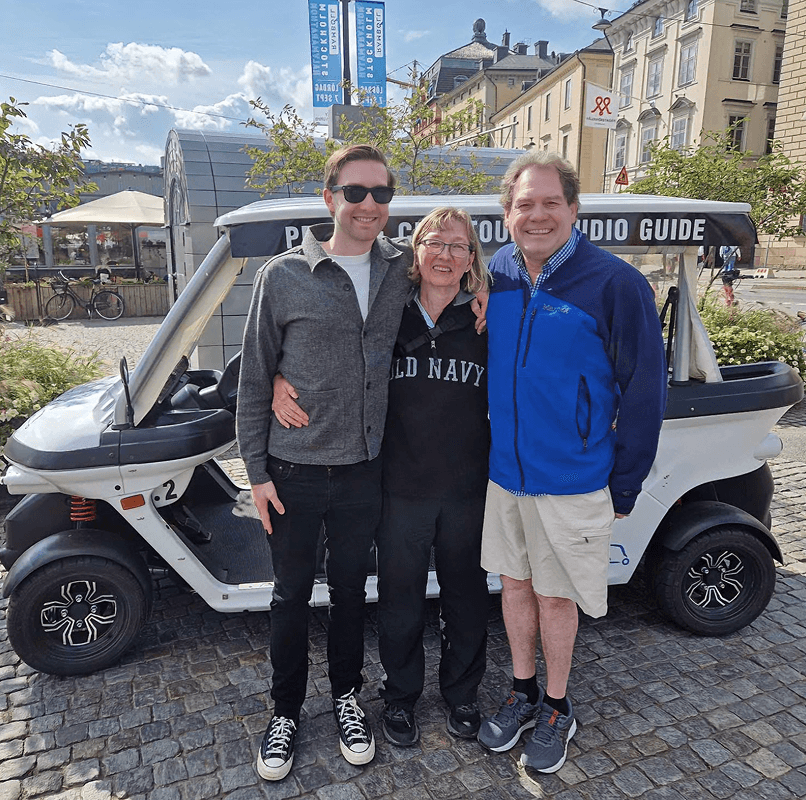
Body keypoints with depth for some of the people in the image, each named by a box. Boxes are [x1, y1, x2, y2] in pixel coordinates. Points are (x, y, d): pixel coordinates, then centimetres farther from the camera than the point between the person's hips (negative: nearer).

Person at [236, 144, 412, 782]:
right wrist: (257, 470, -4)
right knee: (292, 595, 14)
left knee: (350, 589, 18)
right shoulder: (284, 276, -7)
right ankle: (286, 711, 36)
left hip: (363, 471, 2)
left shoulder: (403, 269, 1)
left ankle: (347, 696, 41)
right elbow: (254, 379, -3)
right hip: (293, 471, -2)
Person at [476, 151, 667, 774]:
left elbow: (645, 390, -10)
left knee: (556, 597, 11)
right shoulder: (493, 277, 1)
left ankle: (556, 709, 36)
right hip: (503, 471, 4)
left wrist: (624, 486, -8)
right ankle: (523, 694, 40)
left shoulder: (614, 283, -13)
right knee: (515, 583, 17)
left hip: (573, 482, -4)